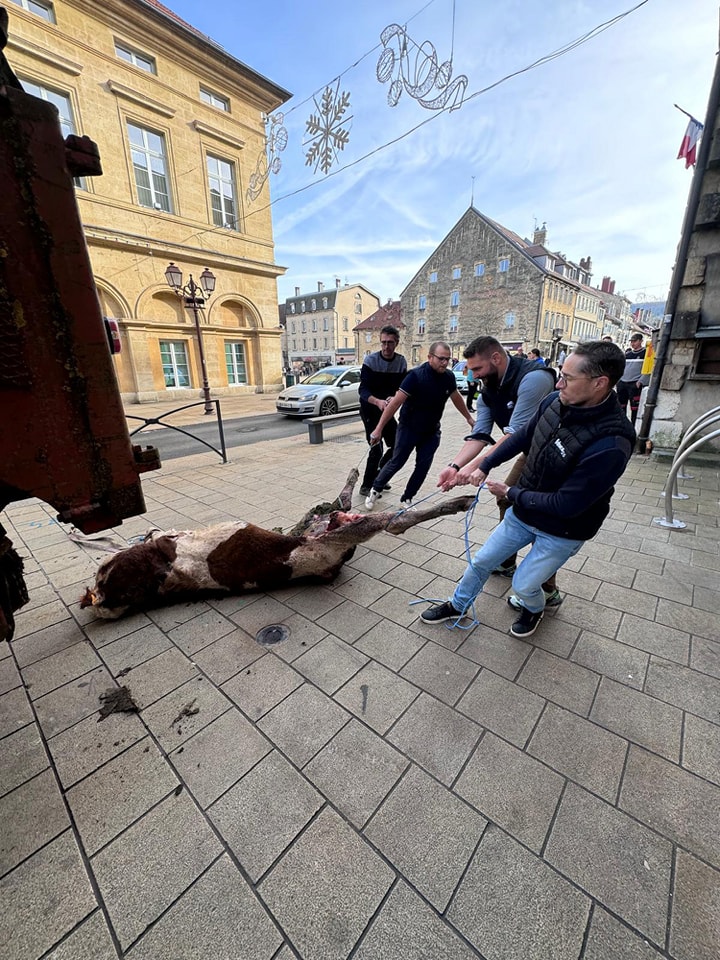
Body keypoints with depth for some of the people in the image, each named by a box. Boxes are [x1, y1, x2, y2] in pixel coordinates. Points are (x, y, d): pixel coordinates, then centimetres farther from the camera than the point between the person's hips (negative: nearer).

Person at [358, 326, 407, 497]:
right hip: (370, 410, -5)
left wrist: (393, 399, -26)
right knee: (376, 449, -11)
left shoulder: (401, 362, -2)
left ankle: (378, 476, 28)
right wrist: (378, 402, -42)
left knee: (396, 445, 7)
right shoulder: (370, 360, -15)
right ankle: (366, 486, 5)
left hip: (387, 410, 6)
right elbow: (363, 390, -23)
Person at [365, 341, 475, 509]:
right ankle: (375, 489, 25)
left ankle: (406, 499, 19)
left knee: (423, 467, 3)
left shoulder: (449, 376, -5)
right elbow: (396, 402, -24)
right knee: (397, 462, 3)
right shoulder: (416, 375, -23)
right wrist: (379, 429, -26)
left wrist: (469, 418, 24)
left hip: (431, 431, 5)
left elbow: (456, 398, 14)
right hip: (409, 428, -5)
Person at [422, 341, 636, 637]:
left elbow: (565, 505, -28)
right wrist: (484, 466, -1)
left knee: (523, 585, 9)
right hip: (523, 511, 6)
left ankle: (533, 609, 47)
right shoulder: (556, 401, -14)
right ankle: (457, 605, 40)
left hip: (562, 531, -6)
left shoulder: (610, 445, -33)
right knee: (481, 561, 15)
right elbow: (522, 437, 4)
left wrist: (511, 493, -17)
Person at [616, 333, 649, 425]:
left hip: (635, 384, -6)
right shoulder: (627, 352, 16)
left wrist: (640, 381, -16)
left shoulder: (646, 353, -1)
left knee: (634, 407, -6)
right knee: (621, 405, 12)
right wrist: (618, 378, 12)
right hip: (622, 383, 6)